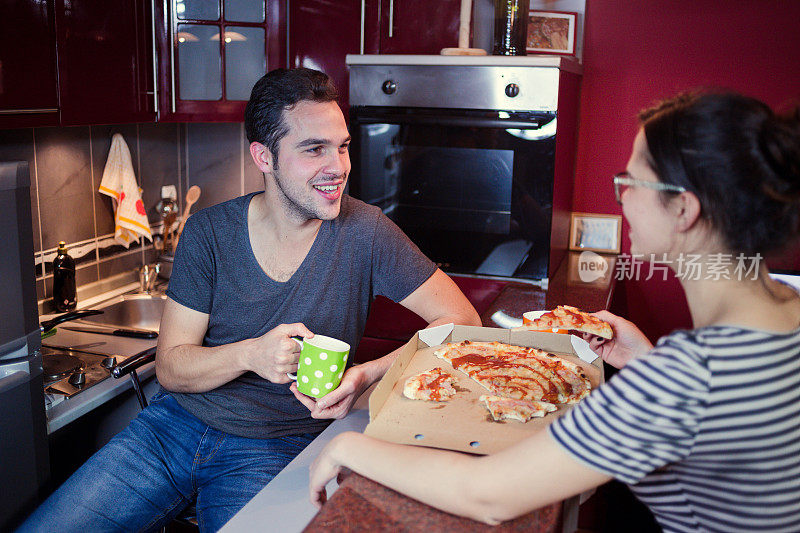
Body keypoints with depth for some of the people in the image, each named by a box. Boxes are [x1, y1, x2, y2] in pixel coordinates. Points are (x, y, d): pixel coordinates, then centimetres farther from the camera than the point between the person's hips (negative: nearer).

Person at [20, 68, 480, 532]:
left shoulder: (364, 231, -10)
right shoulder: (209, 232, -4)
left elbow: (462, 320, -10)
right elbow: (170, 367, -3)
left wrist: (369, 374, -26)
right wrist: (250, 354, -24)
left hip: (275, 449, -2)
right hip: (178, 422, 3)